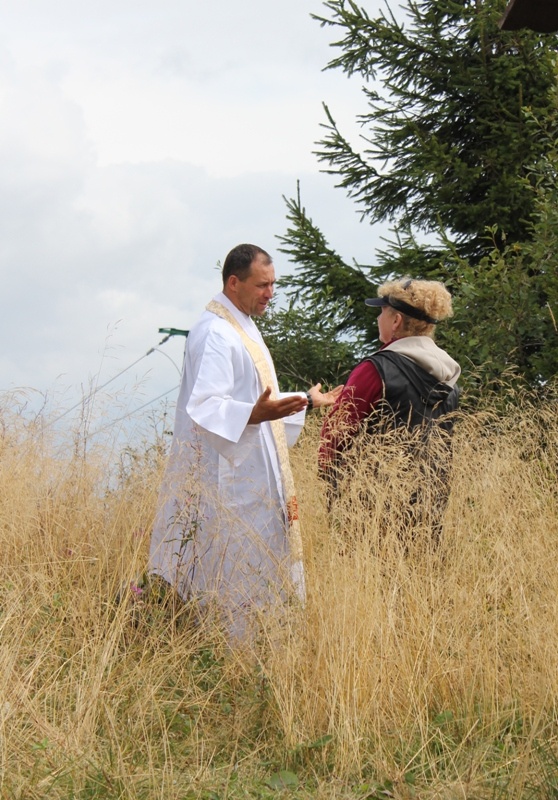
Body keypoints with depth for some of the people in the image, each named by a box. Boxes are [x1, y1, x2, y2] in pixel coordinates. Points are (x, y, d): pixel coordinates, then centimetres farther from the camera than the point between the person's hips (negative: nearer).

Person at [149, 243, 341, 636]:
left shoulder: (243, 328, 17)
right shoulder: (215, 334, -16)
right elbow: (204, 407, -26)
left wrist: (307, 400, 32)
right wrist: (255, 414, -41)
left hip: (251, 475, 10)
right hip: (224, 477, -10)